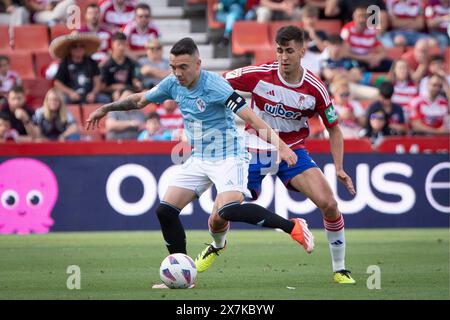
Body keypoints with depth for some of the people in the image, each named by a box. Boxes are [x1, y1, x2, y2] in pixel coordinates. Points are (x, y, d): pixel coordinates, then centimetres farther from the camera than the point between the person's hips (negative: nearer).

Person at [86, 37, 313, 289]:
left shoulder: (214, 85, -22)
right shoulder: (173, 84, 0)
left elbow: (250, 116, -28)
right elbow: (140, 99, 19)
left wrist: (278, 143, -38)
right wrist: (106, 108, 24)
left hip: (228, 157, -8)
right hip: (199, 160, 8)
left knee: (229, 210, -30)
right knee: (165, 211, -1)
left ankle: (293, 227, -16)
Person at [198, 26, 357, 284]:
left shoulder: (315, 88, -13)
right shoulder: (259, 75, -16)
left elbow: (333, 129, -1)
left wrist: (339, 169, -10)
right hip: (255, 152, 0)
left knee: (329, 204, -22)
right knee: (218, 218, -3)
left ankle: (340, 269, -3)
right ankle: (217, 246, 37)